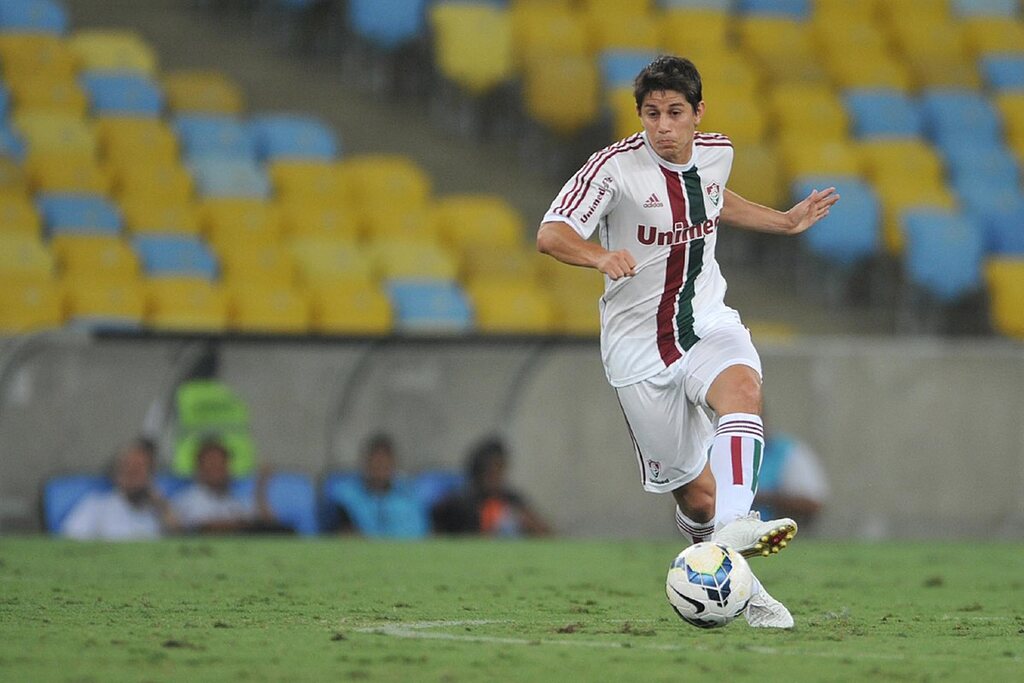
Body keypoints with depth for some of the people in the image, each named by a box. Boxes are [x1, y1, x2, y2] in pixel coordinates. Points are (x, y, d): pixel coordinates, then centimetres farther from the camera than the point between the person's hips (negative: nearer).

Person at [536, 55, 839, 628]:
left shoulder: (717, 153, 3)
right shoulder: (616, 166, -14)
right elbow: (551, 235, -24)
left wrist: (785, 222, 23)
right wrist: (601, 256, -43)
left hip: (708, 323, 3)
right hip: (639, 346, -3)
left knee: (743, 386, -33)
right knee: (696, 494, -1)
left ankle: (735, 524, -48)